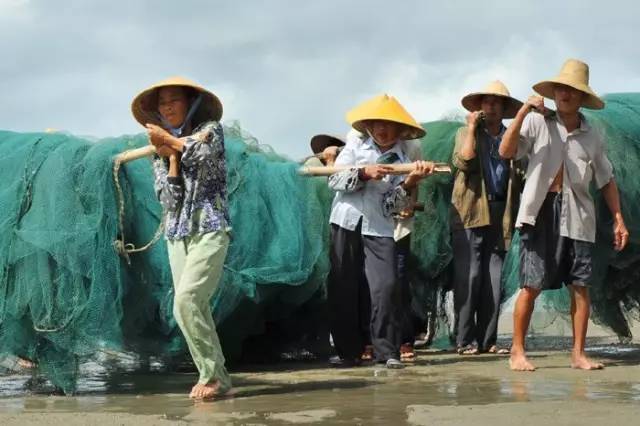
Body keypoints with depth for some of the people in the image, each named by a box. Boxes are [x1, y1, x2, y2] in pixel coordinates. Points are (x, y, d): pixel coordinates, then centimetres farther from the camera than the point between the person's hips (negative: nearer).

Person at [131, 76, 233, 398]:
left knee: (186, 300, -21)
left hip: (209, 230, -6)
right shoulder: (161, 151, 16)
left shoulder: (210, 128, 5)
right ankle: (215, 377, 7)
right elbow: (169, 198, 5)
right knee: (196, 309, 1)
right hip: (177, 235, 6)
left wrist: (170, 140, -7)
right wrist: (172, 155, -3)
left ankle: (213, 376, -15)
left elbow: (205, 153, -18)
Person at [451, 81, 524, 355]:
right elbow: (463, 161, -10)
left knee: (493, 281, 1)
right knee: (468, 278, -8)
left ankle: (487, 340, 5)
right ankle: (465, 340, -6)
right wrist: (472, 127, -6)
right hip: (470, 214, -3)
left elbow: (520, 175, 17)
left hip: (499, 216, 3)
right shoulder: (466, 133, 9)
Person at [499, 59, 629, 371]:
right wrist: (523, 112, -18)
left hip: (577, 216, 3)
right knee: (531, 286, -4)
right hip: (541, 212, -3)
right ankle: (517, 352, 4)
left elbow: (606, 181, 15)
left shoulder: (591, 136, 9)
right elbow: (506, 152, -13)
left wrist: (618, 220, 9)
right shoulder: (538, 123, 0)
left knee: (580, 286, 2)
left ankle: (578, 354, 9)